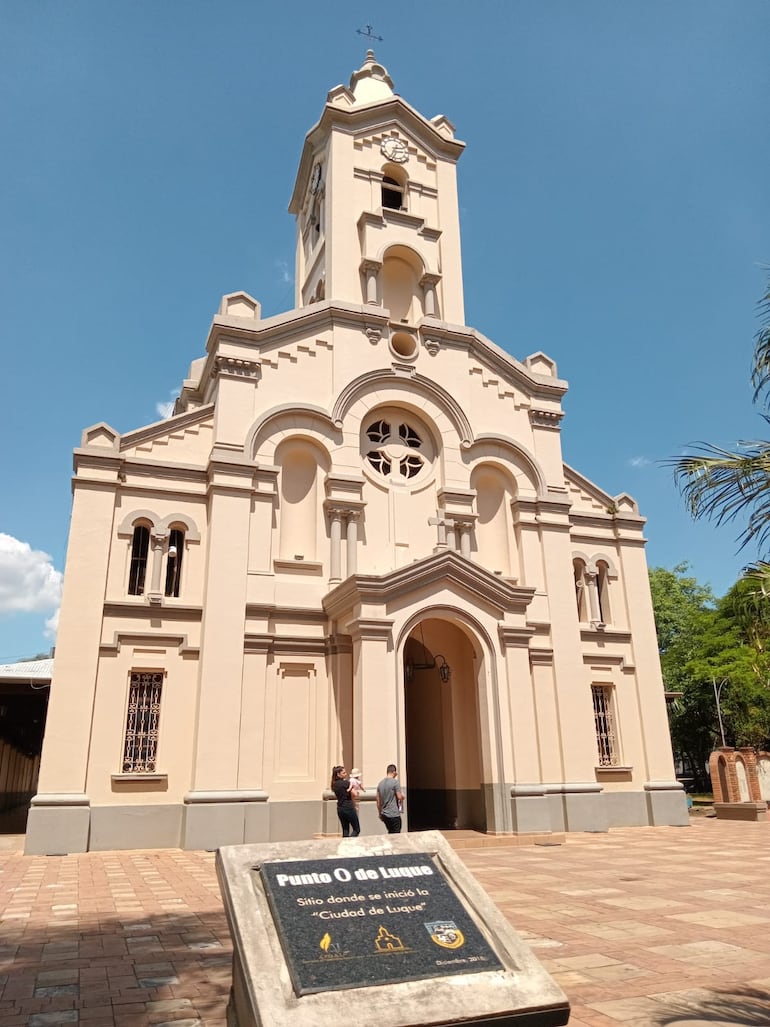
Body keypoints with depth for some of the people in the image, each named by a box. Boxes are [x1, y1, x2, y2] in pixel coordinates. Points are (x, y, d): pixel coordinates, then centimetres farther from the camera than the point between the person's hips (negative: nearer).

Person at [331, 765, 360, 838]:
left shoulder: (334, 784, 6)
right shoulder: (346, 783, -15)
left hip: (340, 808, 7)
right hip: (348, 808, -7)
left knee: (345, 831, 13)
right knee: (356, 829, 3)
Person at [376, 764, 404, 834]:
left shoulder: (380, 783, 8)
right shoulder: (395, 782, -11)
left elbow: (378, 801, 12)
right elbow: (400, 797, -11)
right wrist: (402, 795, 11)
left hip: (384, 814, 7)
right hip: (394, 815, -7)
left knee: (390, 833, 20)